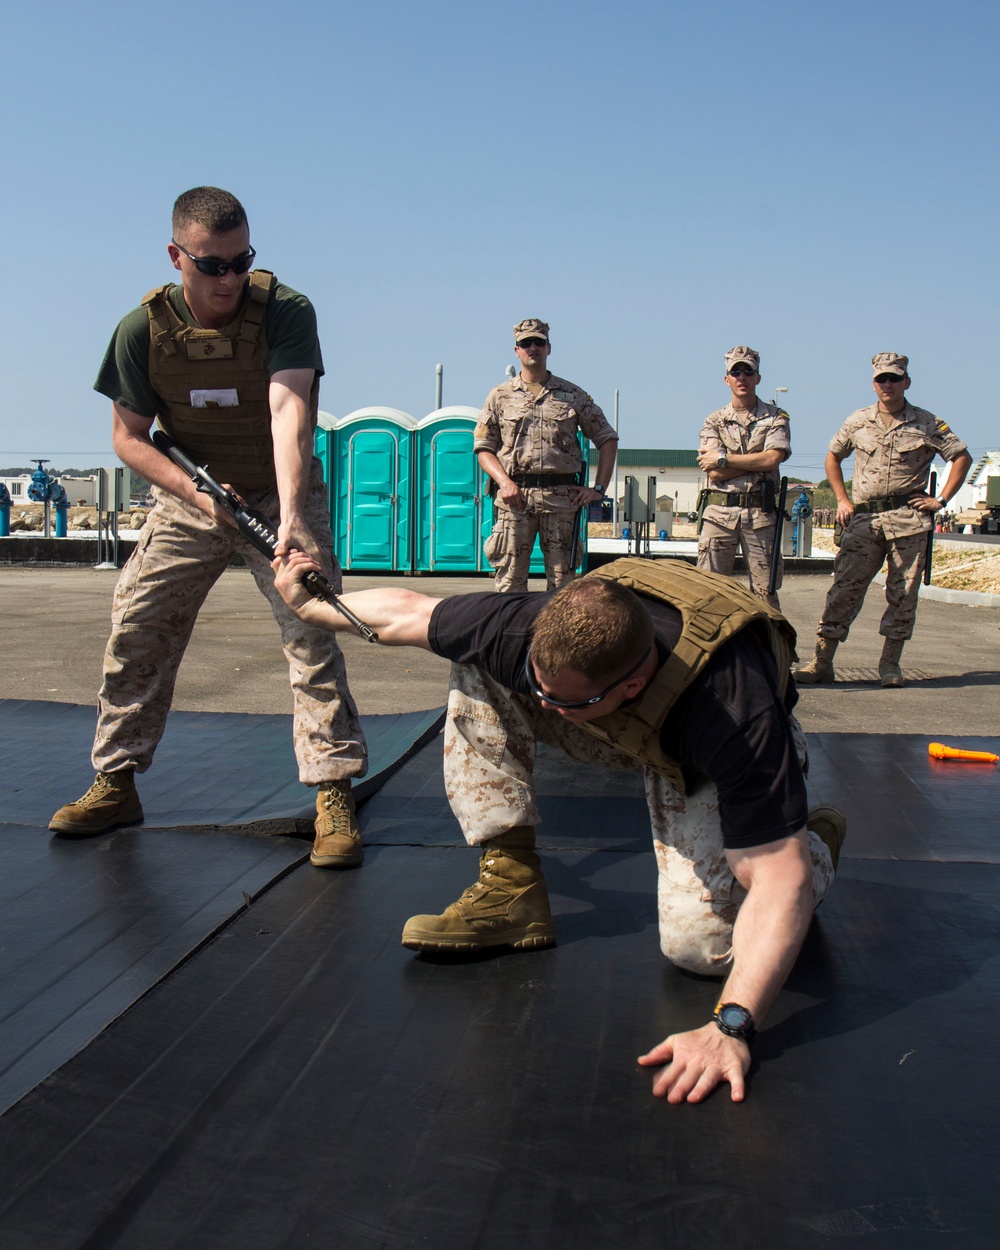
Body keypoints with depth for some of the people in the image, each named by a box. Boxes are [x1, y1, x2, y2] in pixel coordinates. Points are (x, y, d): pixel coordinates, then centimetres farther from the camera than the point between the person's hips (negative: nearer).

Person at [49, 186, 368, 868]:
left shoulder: (286, 310, -20)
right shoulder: (143, 328, -12)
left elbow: (288, 410, -34)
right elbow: (128, 435, -5)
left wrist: (291, 512, -48)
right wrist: (191, 490, -22)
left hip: (280, 495, -3)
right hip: (189, 495, 3)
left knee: (311, 630, -16)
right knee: (136, 630, 0)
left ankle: (334, 794, -10)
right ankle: (116, 785, 15)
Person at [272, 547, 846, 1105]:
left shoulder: (737, 712, -46)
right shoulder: (529, 631, -33)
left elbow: (780, 878, -44)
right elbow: (408, 613, -15)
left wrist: (730, 1027, -53)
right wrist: (307, 604, -3)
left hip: (707, 766, -4)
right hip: (621, 730, 4)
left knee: (701, 945, -23)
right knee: (477, 666, -16)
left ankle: (818, 839, 9)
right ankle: (512, 884, -8)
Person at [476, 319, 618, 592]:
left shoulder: (573, 395, 12)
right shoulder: (500, 396, 12)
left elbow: (607, 439, 14)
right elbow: (483, 447, 10)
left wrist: (598, 488, 4)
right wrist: (504, 481, -7)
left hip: (562, 497, 1)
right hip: (515, 495, 0)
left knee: (562, 580, 1)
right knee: (510, 578, -3)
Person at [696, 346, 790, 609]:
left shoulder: (775, 417, 8)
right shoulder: (713, 422, 10)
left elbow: (772, 459, -10)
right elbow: (715, 474, -3)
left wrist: (723, 459, -6)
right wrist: (757, 461, -7)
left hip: (760, 513, -1)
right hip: (719, 511, 1)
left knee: (764, 591, 2)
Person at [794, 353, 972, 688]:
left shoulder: (928, 424, 4)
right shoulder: (858, 422, 8)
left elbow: (962, 457, 8)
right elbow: (833, 457, 21)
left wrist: (941, 500, 1)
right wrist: (842, 499, 11)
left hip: (908, 519, -1)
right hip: (864, 520, 1)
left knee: (903, 594, 1)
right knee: (843, 589, -4)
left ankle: (890, 663, 11)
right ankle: (822, 661, -3)